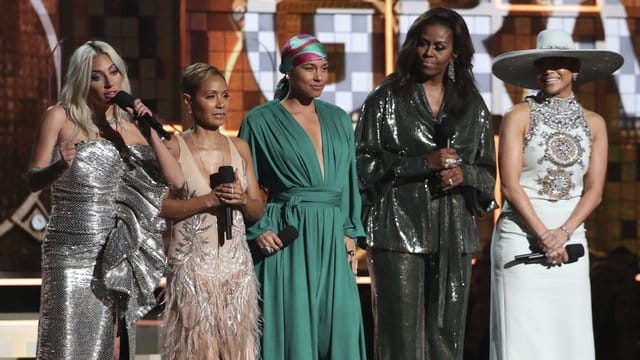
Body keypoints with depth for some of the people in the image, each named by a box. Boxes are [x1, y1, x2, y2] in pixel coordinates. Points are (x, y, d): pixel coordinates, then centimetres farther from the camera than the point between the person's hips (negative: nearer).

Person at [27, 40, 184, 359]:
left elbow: (176, 182, 4)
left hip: (118, 253, 3)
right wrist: (59, 166, -23)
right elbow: (33, 180, -3)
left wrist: (150, 133, -5)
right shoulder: (60, 117, 3)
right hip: (71, 252, -3)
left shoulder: (131, 126, 11)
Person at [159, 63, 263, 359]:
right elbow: (159, 206, -12)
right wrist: (209, 200, -16)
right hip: (192, 265, -4)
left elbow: (258, 211, 13)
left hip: (236, 264, 4)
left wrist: (241, 200, -7)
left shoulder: (239, 148, 11)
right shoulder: (174, 148, -3)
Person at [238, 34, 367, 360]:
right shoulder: (261, 122, 1)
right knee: (291, 329, -4)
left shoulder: (338, 120, 14)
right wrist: (257, 231, -9)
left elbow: (349, 182, 16)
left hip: (332, 239, 4)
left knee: (339, 329, -1)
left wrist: (350, 233, 7)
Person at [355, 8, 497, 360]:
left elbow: (488, 174, 15)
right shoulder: (387, 99, 3)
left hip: (453, 235, 3)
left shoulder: (472, 106, 13)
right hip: (400, 229, -3)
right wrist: (424, 162, -12)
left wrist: (464, 173, -7)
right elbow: (364, 164, -3)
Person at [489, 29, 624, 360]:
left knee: (570, 332, 2)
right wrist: (543, 235, -14)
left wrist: (562, 234, -12)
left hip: (570, 236, 3)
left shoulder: (593, 123, 8)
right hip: (520, 236, -3)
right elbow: (510, 185, -8)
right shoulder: (519, 116, -2)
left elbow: (594, 191, 3)